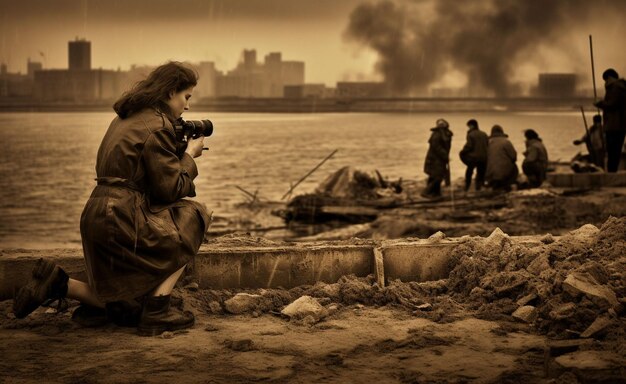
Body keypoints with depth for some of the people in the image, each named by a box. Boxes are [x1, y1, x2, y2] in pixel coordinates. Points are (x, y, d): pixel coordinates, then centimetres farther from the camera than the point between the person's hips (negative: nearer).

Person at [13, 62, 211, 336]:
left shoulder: (126, 118, 19)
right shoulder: (158, 126, -11)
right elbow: (172, 188, -12)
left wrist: (181, 153, 19)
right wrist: (189, 155, 4)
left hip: (97, 217, 10)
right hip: (121, 223, -10)